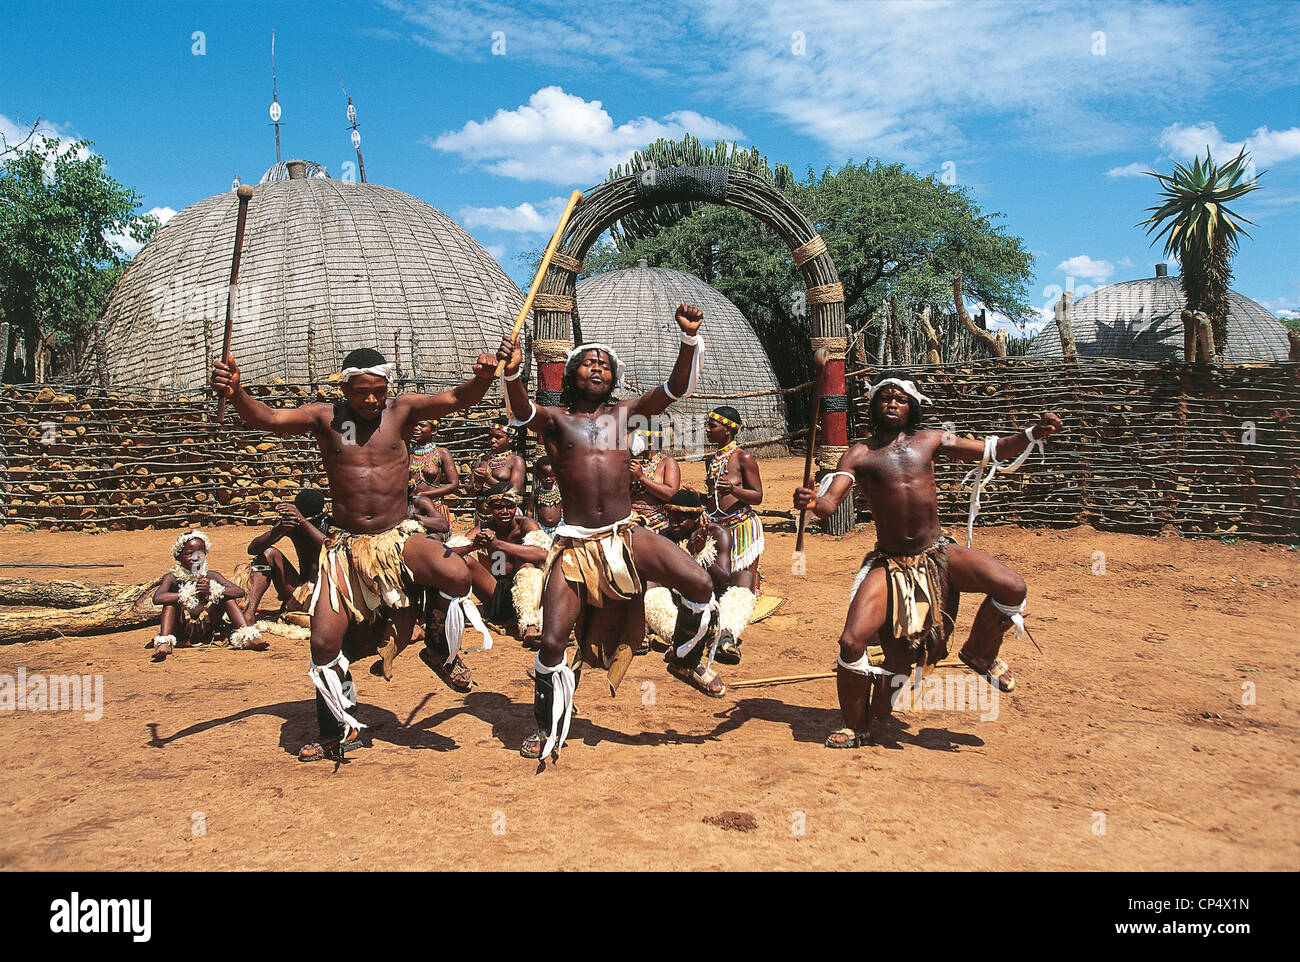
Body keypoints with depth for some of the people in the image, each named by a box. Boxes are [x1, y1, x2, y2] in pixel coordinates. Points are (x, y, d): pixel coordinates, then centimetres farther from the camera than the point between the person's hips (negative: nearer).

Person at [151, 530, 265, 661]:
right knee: (171, 601, -24)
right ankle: (164, 642, -40)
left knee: (227, 596, -10)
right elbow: (157, 598, -29)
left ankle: (247, 638, -21)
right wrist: (191, 593, -29)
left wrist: (212, 590, -27)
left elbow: (240, 592, -13)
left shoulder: (211, 576, -1)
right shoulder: (172, 577, -8)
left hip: (206, 631, 3)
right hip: (181, 633, -2)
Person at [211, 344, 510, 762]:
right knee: (323, 642, -2)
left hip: (399, 539, -1)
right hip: (345, 546, 1)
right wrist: (235, 393, -31)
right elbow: (267, 418, -10)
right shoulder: (325, 418, 1)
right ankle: (339, 730, 24)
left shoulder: (401, 411, 0)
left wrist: (481, 380, -34)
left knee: (455, 575, -31)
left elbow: (455, 399, -12)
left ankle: (439, 648, 2)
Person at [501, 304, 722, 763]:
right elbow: (522, 412, -16)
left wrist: (690, 339, -15)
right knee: (552, 643, -6)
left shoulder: (623, 415, 12)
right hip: (574, 546, -2)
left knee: (700, 586, -15)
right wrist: (512, 375, -37)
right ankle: (548, 728, 21)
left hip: (625, 535, 2)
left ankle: (685, 660, 15)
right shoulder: (555, 421, 6)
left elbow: (676, 388, 0)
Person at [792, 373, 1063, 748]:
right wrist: (811, 503, -38)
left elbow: (993, 451, 10)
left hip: (938, 553, 2)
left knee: (1012, 588, -19)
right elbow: (828, 503, -14)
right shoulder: (859, 454, -2)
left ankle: (981, 653, 13)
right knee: (852, 642, -16)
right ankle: (855, 728, 10)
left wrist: (1033, 434, -5)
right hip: (889, 563, -2)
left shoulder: (929, 441, 6)